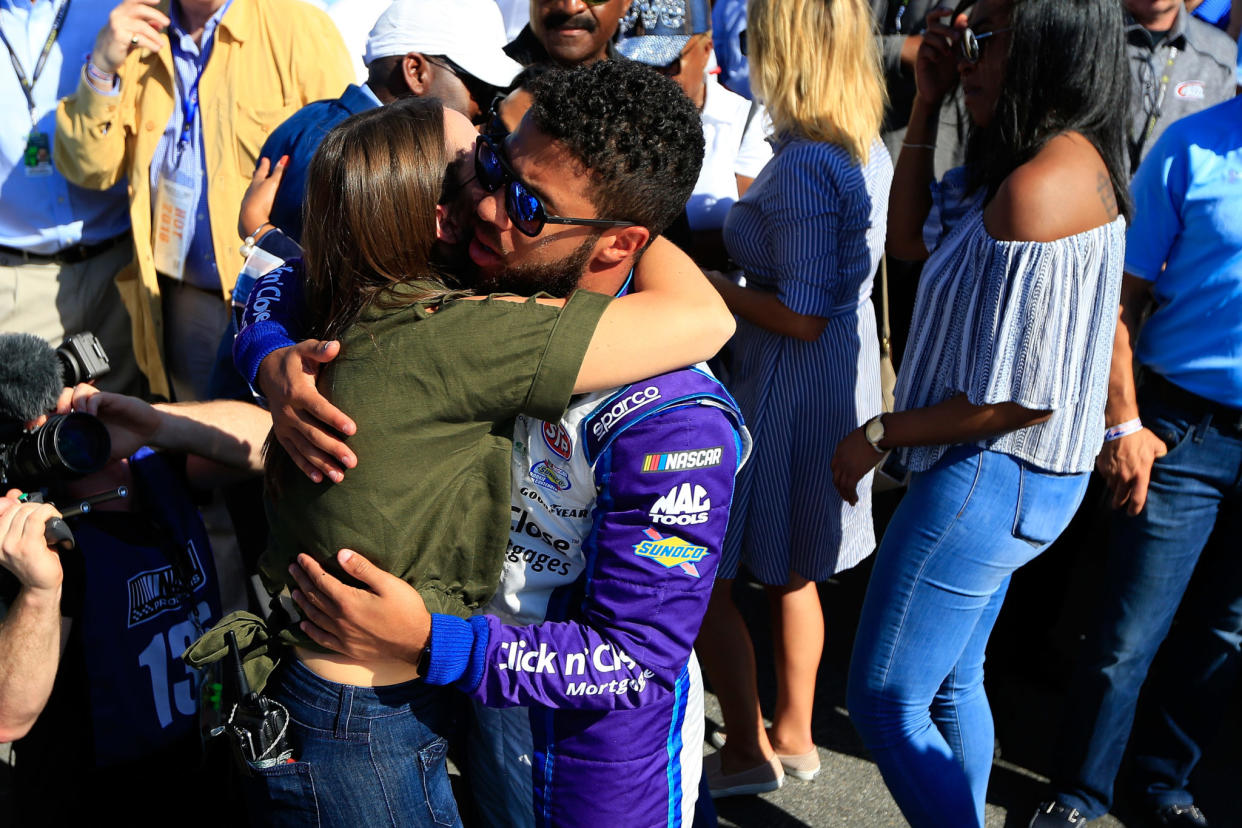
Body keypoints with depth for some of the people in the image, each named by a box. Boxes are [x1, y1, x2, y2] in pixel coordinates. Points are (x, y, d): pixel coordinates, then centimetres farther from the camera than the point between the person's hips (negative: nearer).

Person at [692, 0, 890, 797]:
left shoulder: (803, 168, -24)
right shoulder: (869, 150, 4)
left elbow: (802, 316, -24)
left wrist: (708, 287, -13)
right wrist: (746, 215, 12)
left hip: (787, 391, -9)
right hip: (846, 375, 9)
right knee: (791, 569, 22)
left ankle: (748, 750, 21)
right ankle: (794, 734, 38)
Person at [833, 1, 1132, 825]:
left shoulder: (1040, 184, -26)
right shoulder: (1066, 155, 6)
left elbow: (1023, 394, -26)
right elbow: (911, 237, 13)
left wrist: (879, 433, -14)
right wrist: (926, 105, 4)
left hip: (992, 476, -10)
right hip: (1004, 477, 10)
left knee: (885, 699, 2)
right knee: (951, 682, 24)